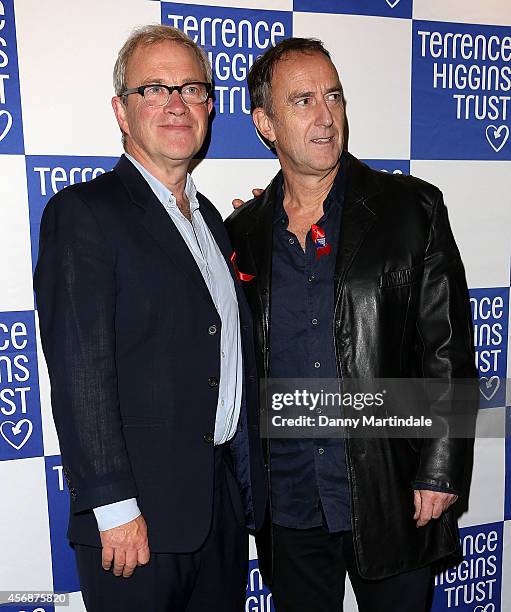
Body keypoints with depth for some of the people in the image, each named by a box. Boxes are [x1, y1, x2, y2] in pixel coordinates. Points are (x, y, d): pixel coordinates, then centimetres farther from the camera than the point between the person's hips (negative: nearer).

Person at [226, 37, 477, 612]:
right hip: (286, 501, 3)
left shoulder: (411, 208, -5)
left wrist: (440, 472, -8)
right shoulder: (243, 231, 2)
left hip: (389, 494, -2)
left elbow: (448, 348, -5)